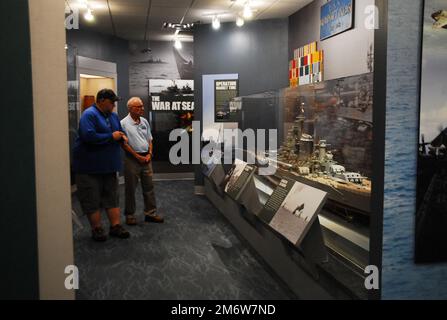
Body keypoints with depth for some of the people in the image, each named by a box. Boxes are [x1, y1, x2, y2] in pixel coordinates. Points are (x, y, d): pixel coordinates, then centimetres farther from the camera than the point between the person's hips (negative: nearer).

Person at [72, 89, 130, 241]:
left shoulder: (113, 116, 11)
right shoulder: (89, 114, -14)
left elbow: (120, 132, 23)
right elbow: (89, 136, -28)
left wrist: (122, 137, -2)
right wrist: (111, 136, -20)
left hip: (109, 165, 8)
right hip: (90, 167, -7)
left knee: (112, 197, 11)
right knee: (92, 199, 1)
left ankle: (116, 226, 18)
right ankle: (97, 229, 13)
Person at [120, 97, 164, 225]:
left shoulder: (144, 121, 9)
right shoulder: (124, 123, -9)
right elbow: (124, 143, -11)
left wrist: (149, 154, 0)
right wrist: (138, 156, -12)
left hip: (146, 158, 6)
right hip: (132, 159, -5)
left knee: (149, 187, 9)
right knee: (130, 188, 4)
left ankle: (150, 213, 19)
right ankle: (130, 215, 16)